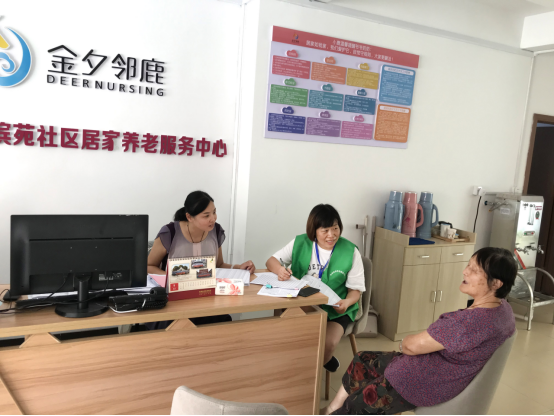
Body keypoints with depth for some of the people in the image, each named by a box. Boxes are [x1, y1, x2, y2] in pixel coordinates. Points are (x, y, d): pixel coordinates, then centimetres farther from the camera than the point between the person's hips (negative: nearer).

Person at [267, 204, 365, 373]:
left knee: (328, 343, -29)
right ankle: (326, 360, 5)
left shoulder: (350, 252, -4)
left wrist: (347, 302, -24)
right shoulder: (300, 243, 0)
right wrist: (279, 269, -23)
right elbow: (271, 261, 2)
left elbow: (355, 289, -1)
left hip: (335, 310, -2)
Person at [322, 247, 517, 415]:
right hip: (446, 375, 10)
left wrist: (404, 343, -1)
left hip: (428, 384, -10)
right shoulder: (502, 307, -5)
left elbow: (413, 346, -27)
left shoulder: (473, 319, -35)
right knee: (363, 360, 20)